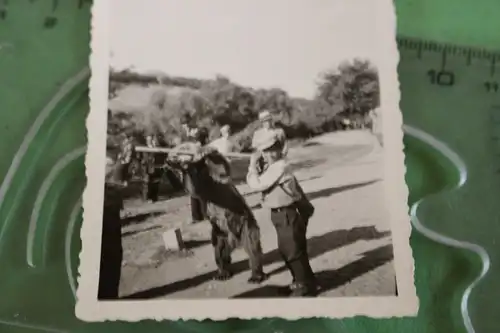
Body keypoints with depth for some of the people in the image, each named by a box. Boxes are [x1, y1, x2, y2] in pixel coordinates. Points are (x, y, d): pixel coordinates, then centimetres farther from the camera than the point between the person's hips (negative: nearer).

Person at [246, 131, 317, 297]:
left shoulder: (279, 168, -24)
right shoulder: (274, 167, 9)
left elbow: (256, 184, -23)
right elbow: (259, 182, 11)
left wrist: (253, 164, -16)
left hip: (289, 215, -10)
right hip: (283, 214, 10)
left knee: (295, 252, 1)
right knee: (286, 250, 20)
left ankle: (306, 286, 15)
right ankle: (299, 281, 35)